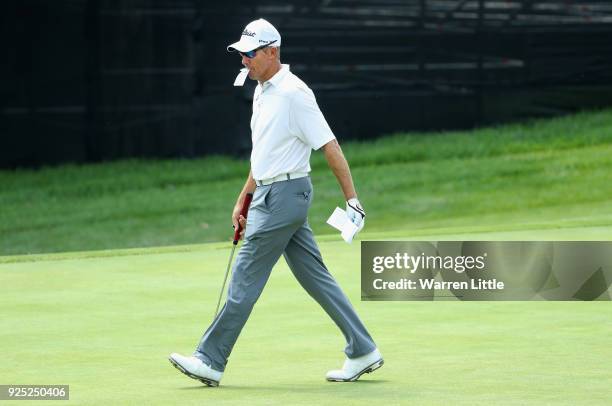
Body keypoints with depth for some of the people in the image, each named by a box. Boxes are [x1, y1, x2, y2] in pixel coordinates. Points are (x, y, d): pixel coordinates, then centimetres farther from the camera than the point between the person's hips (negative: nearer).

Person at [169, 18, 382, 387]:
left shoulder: (294, 93, -15)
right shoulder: (262, 93, 15)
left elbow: (330, 146, -17)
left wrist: (352, 200, -19)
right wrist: (243, 201, 22)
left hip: (285, 195, -10)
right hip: (270, 196, 10)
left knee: (246, 278, -7)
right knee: (315, 277, 9)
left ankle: (211, 361, -3)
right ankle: (362, 351, 13)